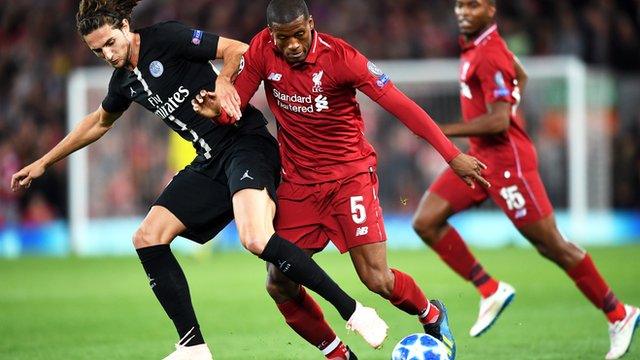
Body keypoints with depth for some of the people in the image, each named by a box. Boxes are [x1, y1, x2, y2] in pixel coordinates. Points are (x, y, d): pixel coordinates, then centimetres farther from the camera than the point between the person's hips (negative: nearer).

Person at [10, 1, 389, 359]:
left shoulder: (165, 39, -9)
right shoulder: (125, 80, 14)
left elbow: (239, 50, -11)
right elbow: (98, 123, 34)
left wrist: (223, 79, -30)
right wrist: (44, 162, 37)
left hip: (246, 143, -9)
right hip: (211, 161, 9)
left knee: (257, 240, -31)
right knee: (148, 239, 0)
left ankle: (352, 311, -21)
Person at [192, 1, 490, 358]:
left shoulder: (339, 56, -18)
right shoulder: (262, 51, -8)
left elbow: (400, 104, -16)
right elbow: (235, 105, -1)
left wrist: (452, 155, -18)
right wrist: (217, 109, -26)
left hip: (350, 175, -4)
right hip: (298, 182, 4)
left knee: (377, 279, -10)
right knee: (280, 285, -4)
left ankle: (432, 316, 23)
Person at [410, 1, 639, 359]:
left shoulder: (489, 57, -21)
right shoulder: (477, 44, 9)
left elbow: (498, 121, -26)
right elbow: (520, 76, 27)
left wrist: (444, 131, -19)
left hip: (506, 161, -10)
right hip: (480, 158, 10)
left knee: (552, 246, -2)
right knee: (426, 222, 0)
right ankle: (490, 290, 7)